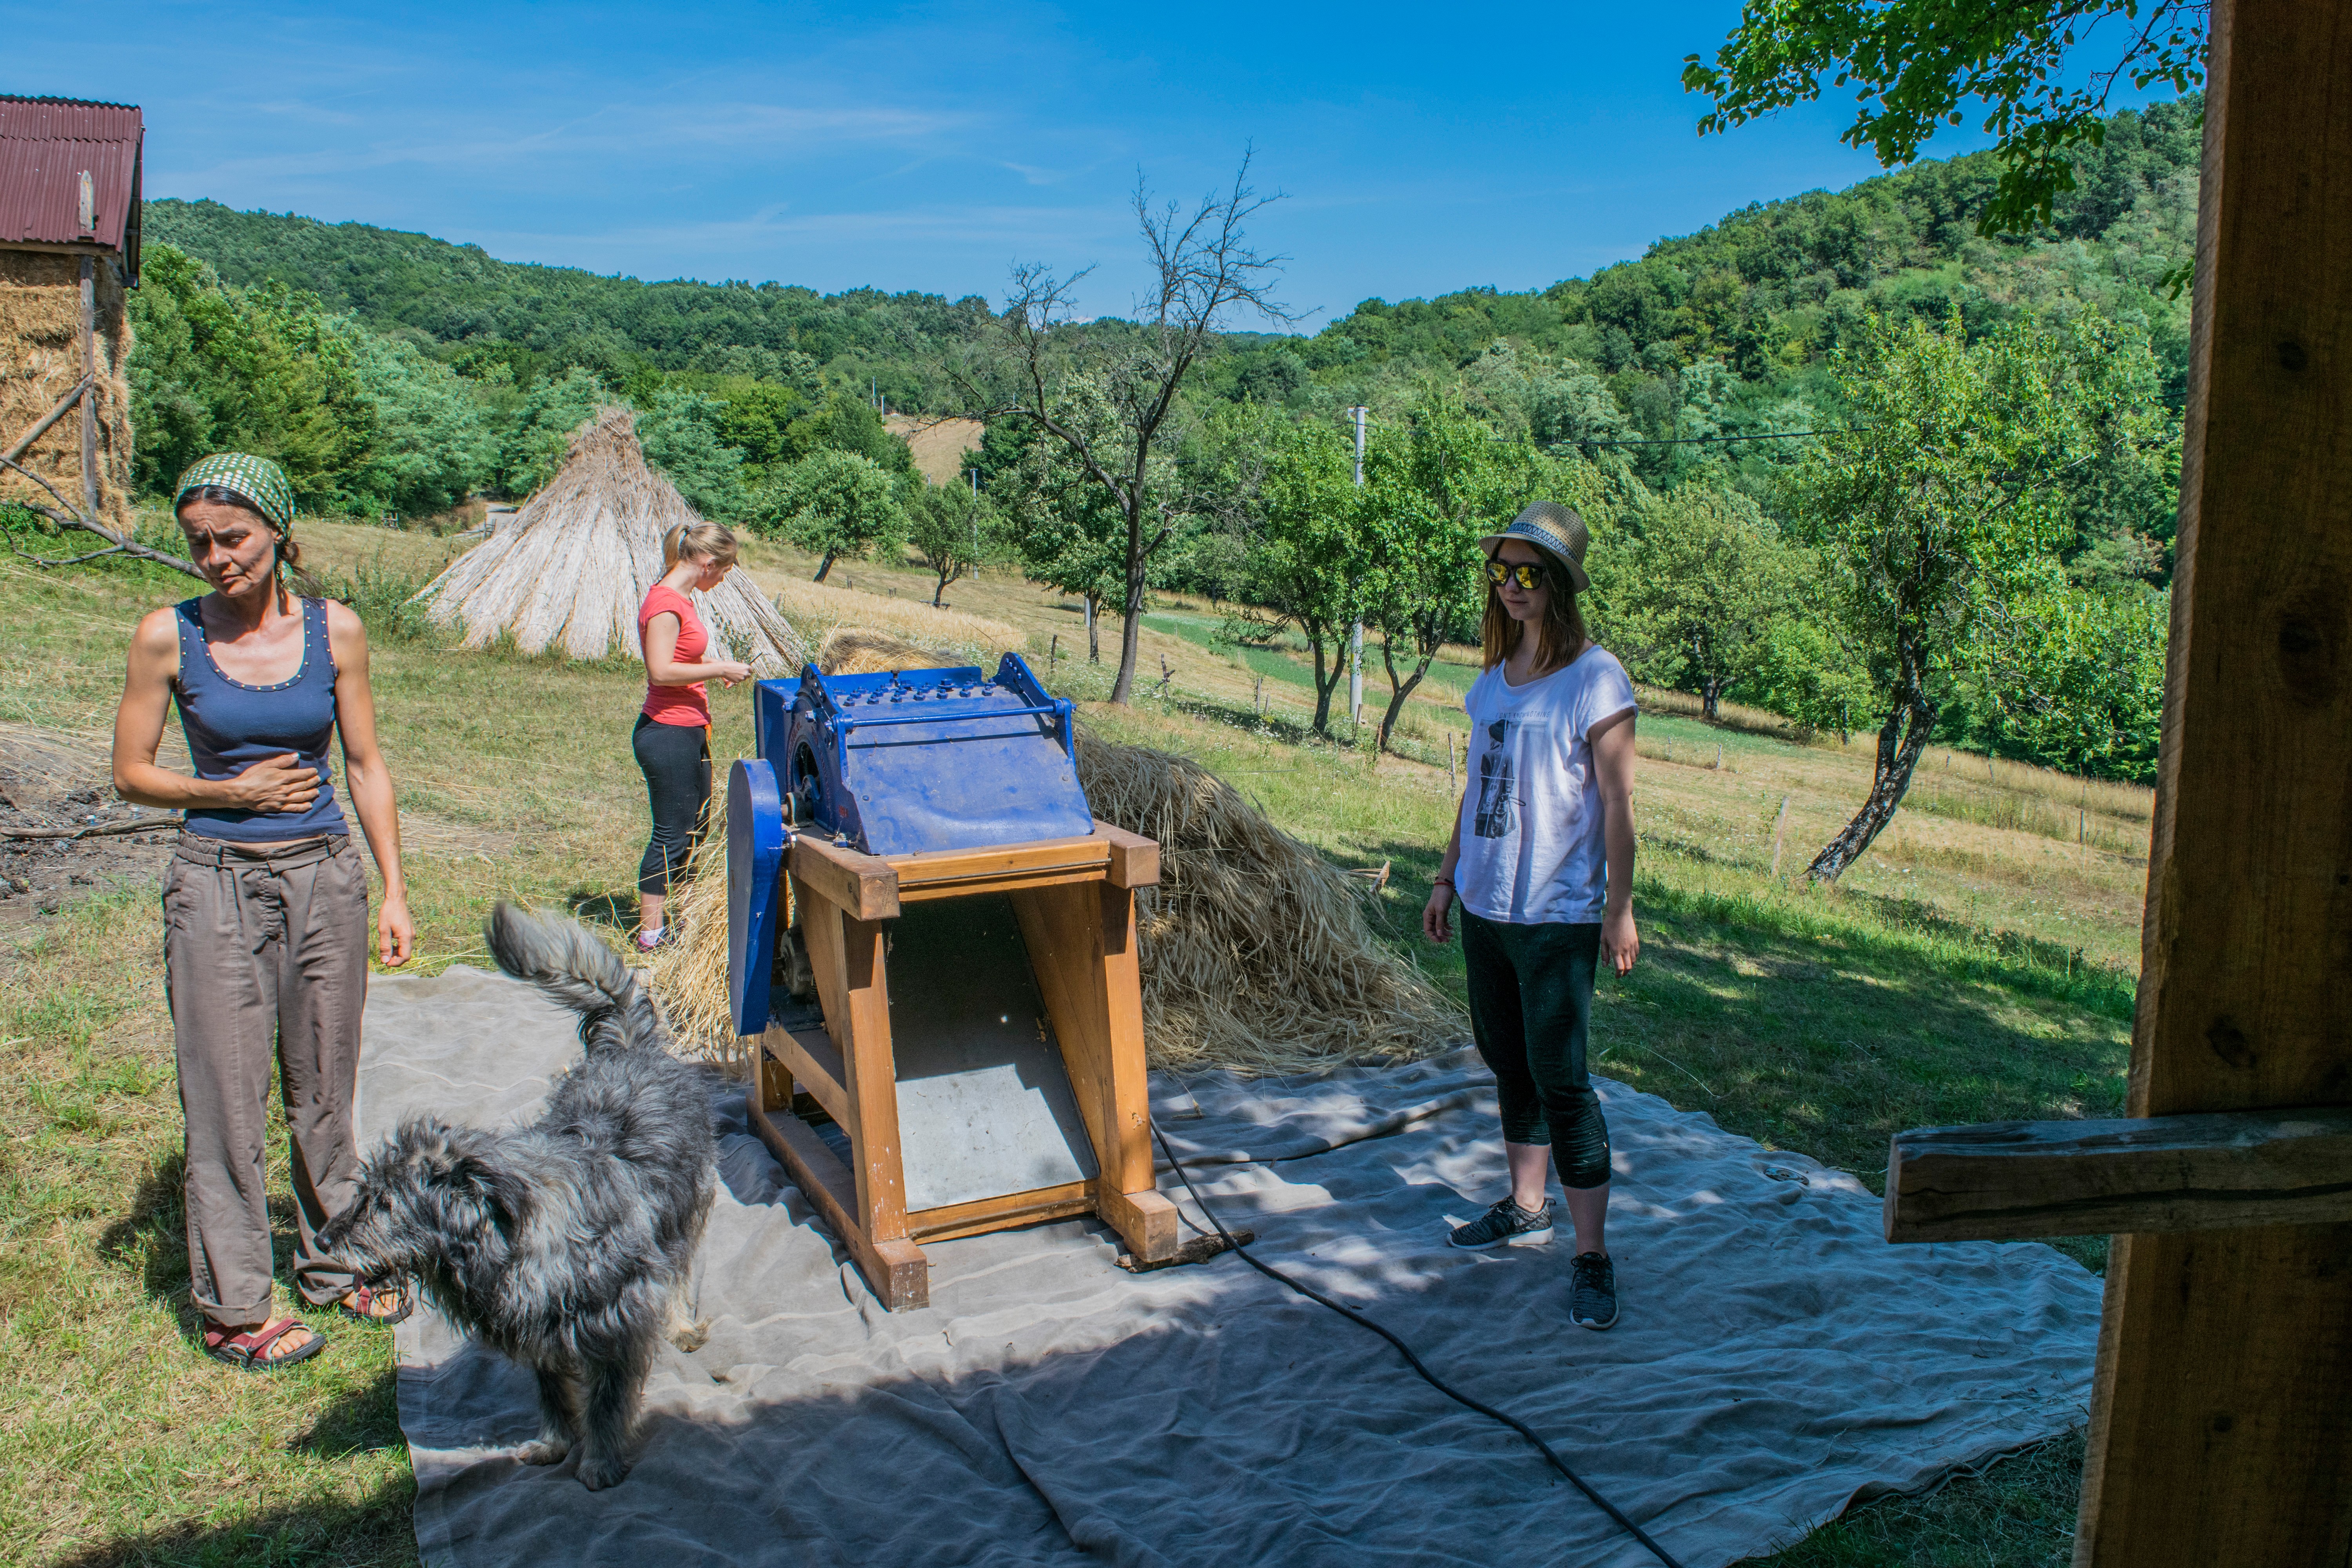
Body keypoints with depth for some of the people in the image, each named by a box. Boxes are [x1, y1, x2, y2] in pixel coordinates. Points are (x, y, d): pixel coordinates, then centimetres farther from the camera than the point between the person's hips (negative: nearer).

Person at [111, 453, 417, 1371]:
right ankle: (232, 1305, 19)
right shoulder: (168, 638, -4)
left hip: (325, 879, 2)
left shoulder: (335, 630, 0)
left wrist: (394, 891, 1)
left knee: (325, 1087, 13)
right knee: (227, 1099, 4)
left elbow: (366, 765, 5)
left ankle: (333, 1263, 30)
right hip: (218, 883, -2)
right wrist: (234, 792, -13)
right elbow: (131, 776, 3)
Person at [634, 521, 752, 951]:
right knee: (671, 835, -3)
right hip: (667, 734, -10)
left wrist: (712, 665, 11)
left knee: (694, 829, 17)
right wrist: (719, 669, -18)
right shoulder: (664, 602, -18)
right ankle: (651, 935, 5)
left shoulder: (678, 600, 13)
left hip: (689, 732, 10)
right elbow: (661, 671, -24)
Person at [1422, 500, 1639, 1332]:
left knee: (1560, 1080, -5)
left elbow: (1617, 802, -11)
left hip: (1558, 917, -7)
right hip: (1487, 907, 7)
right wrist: (1448, 878, 17)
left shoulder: (1595, 679, -11)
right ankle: (1526, 1207, 33)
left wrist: (1620, 908, -12)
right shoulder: (1493, 678, 10)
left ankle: (1592, 1256, 5)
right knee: (1508, 1064, 17)